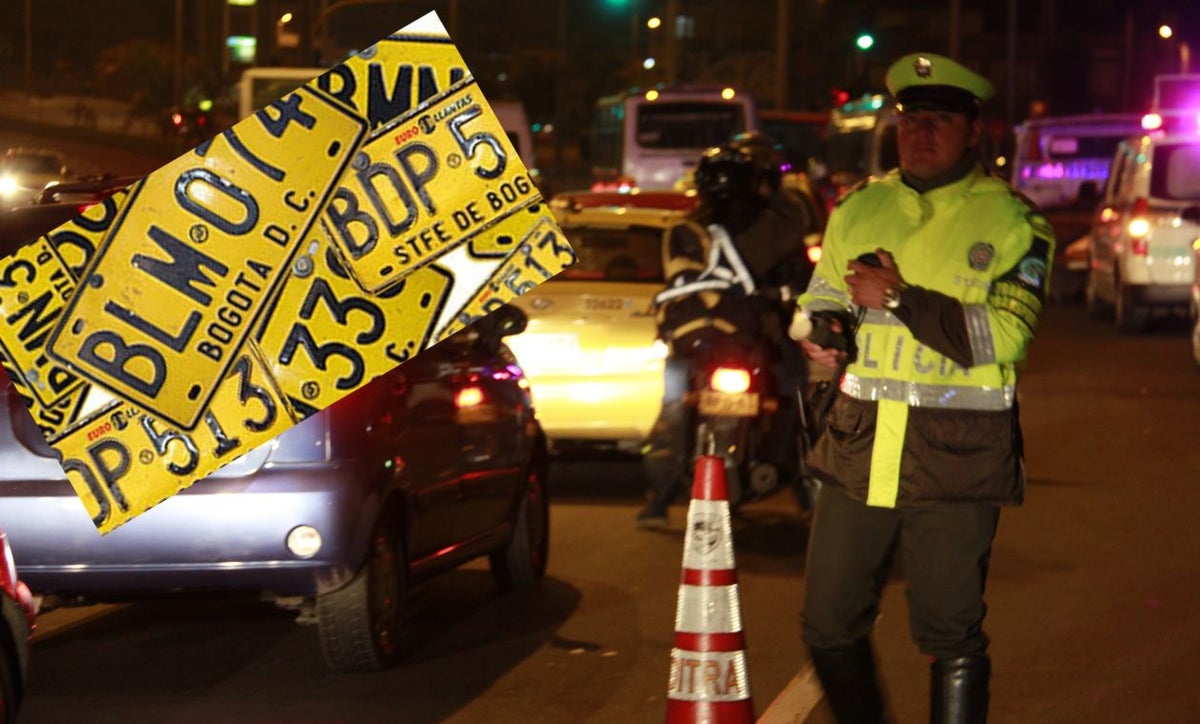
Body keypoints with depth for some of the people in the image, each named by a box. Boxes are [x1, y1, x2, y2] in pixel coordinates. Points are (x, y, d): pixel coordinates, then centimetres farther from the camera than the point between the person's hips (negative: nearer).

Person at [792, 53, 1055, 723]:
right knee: (829, 625, 8)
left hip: (956, 457, -5)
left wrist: (902, 299, -18)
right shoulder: (859, 208, 14)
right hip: (859, 447, 5)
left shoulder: (1011, 222, -2)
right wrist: (822, 327, 0)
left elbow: (1004, 336, -14)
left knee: (952, 637, -1)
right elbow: (818, 300, 24)